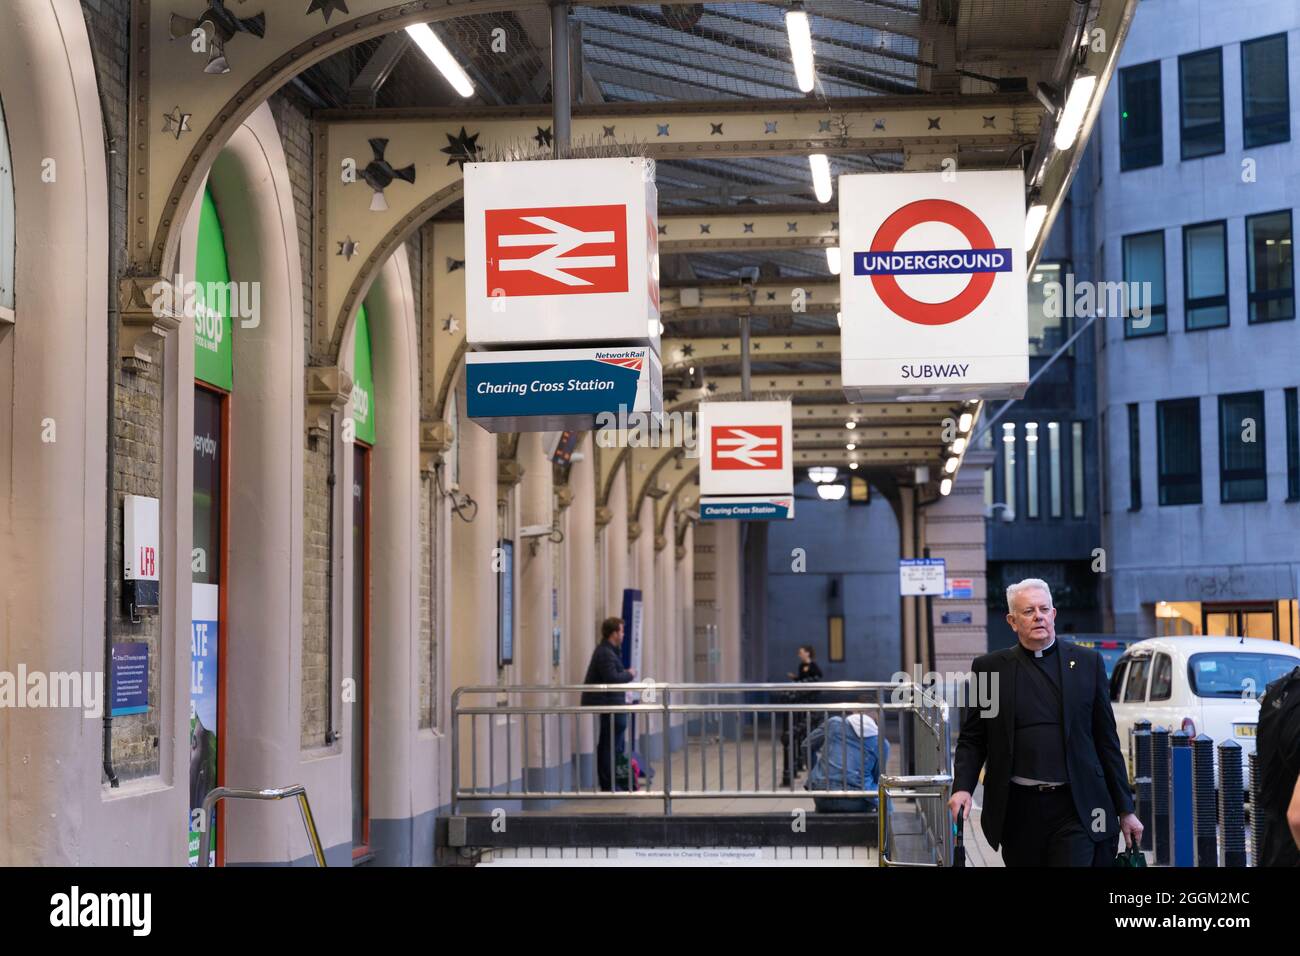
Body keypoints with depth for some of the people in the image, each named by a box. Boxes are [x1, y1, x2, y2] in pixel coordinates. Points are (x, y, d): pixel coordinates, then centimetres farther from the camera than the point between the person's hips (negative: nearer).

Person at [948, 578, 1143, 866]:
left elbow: (1107, 741, 8)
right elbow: (971, 739, 7)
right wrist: (962, 787, -11)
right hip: (1018, 810, 1)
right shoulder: (989, 668, 7)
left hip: (1075, 810, -1)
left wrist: (1125, 810, 7)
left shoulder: (1087, 663, 7)